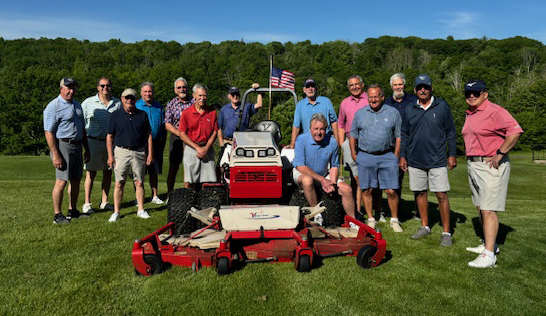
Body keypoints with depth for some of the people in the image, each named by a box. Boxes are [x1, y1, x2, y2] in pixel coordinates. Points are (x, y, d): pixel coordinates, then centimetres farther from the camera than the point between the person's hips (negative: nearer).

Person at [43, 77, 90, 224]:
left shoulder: (77, 105, 17)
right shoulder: (53, 106, -9)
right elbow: (49, 132, -14)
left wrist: (87, 149, 20)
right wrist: (55, 155, -20)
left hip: (77, 146, 8)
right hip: (63, 145, -8)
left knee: (76, 180, 11)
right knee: (61, 181, -8)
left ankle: (72, 210, 24)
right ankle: (57, 215, 2)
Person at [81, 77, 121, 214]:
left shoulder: (117, 103, 8)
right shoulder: (88, 103, 0)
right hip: (93, 142, -3)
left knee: (108, 172, 8)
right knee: (91, 173, -1)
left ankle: (104, 202, 19)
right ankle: (87, 204, 7)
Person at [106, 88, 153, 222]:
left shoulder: (142, 115, 7)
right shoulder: (115, 115, 3)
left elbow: (148, 135, 10)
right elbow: (109, 137, 4)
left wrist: (150, 153, 4)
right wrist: (110, 155, -3)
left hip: (139, 152, 1)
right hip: (121, 151, -1)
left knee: (139, 182, 7)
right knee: (119, 183, -1)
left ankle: (141, 210, 17)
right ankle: (116, 212, 9)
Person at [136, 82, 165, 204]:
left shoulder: (158, 107, 10)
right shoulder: (136, 106, -1)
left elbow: (163, 126, 16)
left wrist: (162, 142, 10)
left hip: (156, 144, 3)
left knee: (154, 171, 11)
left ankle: (155, 196, 21)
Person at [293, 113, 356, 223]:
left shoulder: (332, 142, -7)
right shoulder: (301, 140, -18)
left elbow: (334, 166, 6)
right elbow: (300, 166, -21)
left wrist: (333, 182, -13)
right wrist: (322, 180, -24)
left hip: (324, 176, 4)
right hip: (302, 173, -4)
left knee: (347, 189, -10)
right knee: (307, 180, -39)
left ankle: (352, 221, 9)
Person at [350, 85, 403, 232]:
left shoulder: (393, 113, 6)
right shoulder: (360, 113, 9)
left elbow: (399, 136, 7)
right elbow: (353, 135, 13)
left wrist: (395, 156, 2)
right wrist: (353, 153, 8)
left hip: (387, 157, -1)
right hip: (365, 157, 1)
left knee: (391, 191, -2)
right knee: (366, 190, 5)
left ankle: (394, 220, 15)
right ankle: (370, 220, 19)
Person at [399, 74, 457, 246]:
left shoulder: (442, 106, 2)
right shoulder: (409, 109, 8)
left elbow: (451, 132, 5)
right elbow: (405, 134, 14)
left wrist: (452, 154, 1)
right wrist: (403, 156, 10)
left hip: (437, 160, -3)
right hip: (415, 161, 3)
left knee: (441, 195, -3)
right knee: (420, 193, 11)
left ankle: (446, 232, 7)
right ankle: (425, 226, 26)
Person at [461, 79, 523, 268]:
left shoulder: (494, 111, -13)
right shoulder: (469, 114, 16)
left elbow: (515, 132, -23)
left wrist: (499, 154, -22)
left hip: (491, 166, -9)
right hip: (473, 165, 9)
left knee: (488, 210, -11)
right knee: (480, 208, 15)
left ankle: (489, 255, -8)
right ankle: (489, 244, 28)